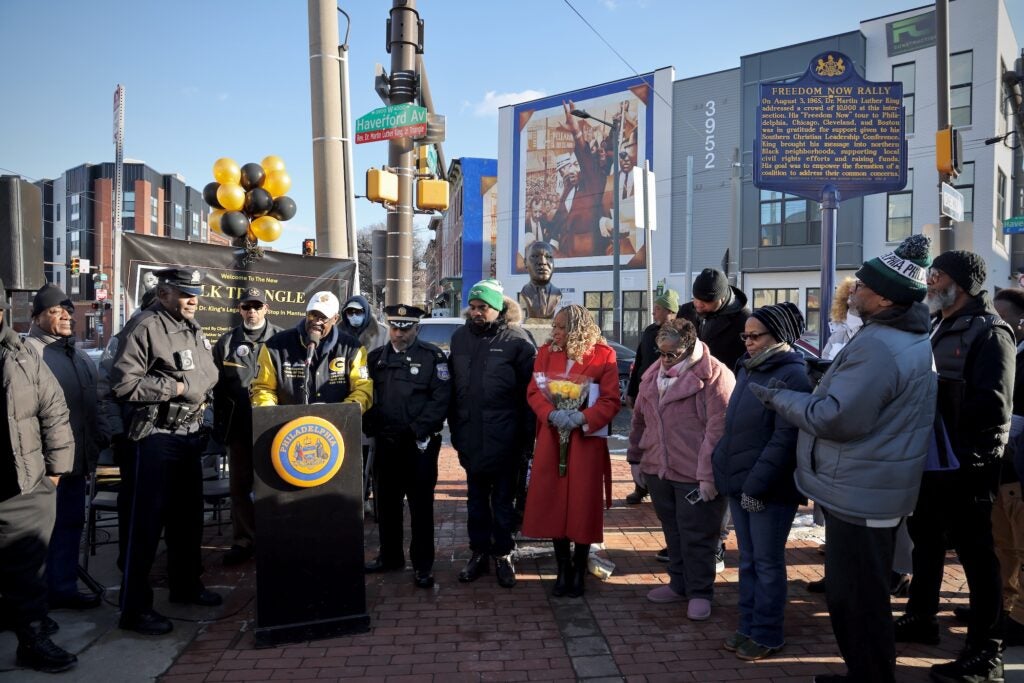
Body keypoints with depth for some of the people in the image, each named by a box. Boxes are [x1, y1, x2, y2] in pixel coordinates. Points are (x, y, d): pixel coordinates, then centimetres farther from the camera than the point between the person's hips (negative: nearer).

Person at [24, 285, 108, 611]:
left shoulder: (78, 354, 18)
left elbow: (92, 401, 22)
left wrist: (102, 434, 13)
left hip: (76, 456, 8)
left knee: (71, 522, 14)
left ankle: (64, 587, 26)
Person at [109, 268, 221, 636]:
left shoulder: (194, 330, 12)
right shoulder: (147, 328, -14)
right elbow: (123, 383, -20)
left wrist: (197, 393, 6)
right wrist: (174, 388, -17)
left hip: (190, 434, 8)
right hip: (158, 436, -8)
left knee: (188, 514, 18)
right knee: (148, 521, -3)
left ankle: (186, 584, 34)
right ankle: (135, 607, 7)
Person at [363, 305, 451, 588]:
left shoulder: (432, 356, -3)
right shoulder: (376, 357, 11)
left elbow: (440, 398, -10)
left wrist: (417, 431, -15)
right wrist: (371, 427, -3)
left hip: (419, 444, -4)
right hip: (385, 444, 5)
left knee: (421, 505, 3)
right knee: (386, 502, 14)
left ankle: (422, 565, 13)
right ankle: (390, 555, 30)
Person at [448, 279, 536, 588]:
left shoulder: (516, 340, -8)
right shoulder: (460, 337, 7)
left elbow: (529, 391, -8)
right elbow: (453, 386, 11)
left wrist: (526, 435, -10)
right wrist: (455, 427, 9)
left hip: (504, 438, -4)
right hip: (470, 436, 4)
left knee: (503, 499, 9)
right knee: (476, 498, 15)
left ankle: (503, 554, 22)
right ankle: (479, 552, 28)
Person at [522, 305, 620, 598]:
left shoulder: (603, 355, -4)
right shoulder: (546, 352, 7)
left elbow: (611, 401, -6)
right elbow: (534, 392, 2)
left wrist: (582, 418, -21)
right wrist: (552, 414, -16)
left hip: (586, 441, -3)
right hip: (551, 439, 3)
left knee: (583, 505, 3)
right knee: (553, 503, 5)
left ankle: (578, 572, 21)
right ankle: (563, 570, 21)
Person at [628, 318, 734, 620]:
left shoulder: (713, 375, -13)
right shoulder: (654, 374, 9)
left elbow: (719, 427, -18)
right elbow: (639, 419, 17)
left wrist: (708, 474, -20)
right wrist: (636, 458, 18)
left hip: (695, 475, -6)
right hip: (658, 471, 7)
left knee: (696, 537, 5)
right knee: (673, 532, 19)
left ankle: (700, 593, 22)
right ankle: (679, 584, 35)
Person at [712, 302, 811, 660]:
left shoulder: (792, 376, -14)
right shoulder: (747, 369, 11)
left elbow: (784, 439, -20)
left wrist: (756, 484, -21)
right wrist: (722, 464, 10)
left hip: (769, 488, -8)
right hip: (739, 481, 8)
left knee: (767, 562, 5)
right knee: (747, 560, 15)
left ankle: (767, 634, 18)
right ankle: (748, 627, 27)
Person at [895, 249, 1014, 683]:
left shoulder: (988, 332, -12)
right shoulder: (937, 327, 14)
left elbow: (992, 406, -20)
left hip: (964, 466, -9)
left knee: (975, 553, 0)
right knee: (926, 540, 19)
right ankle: (921, 618, 36)